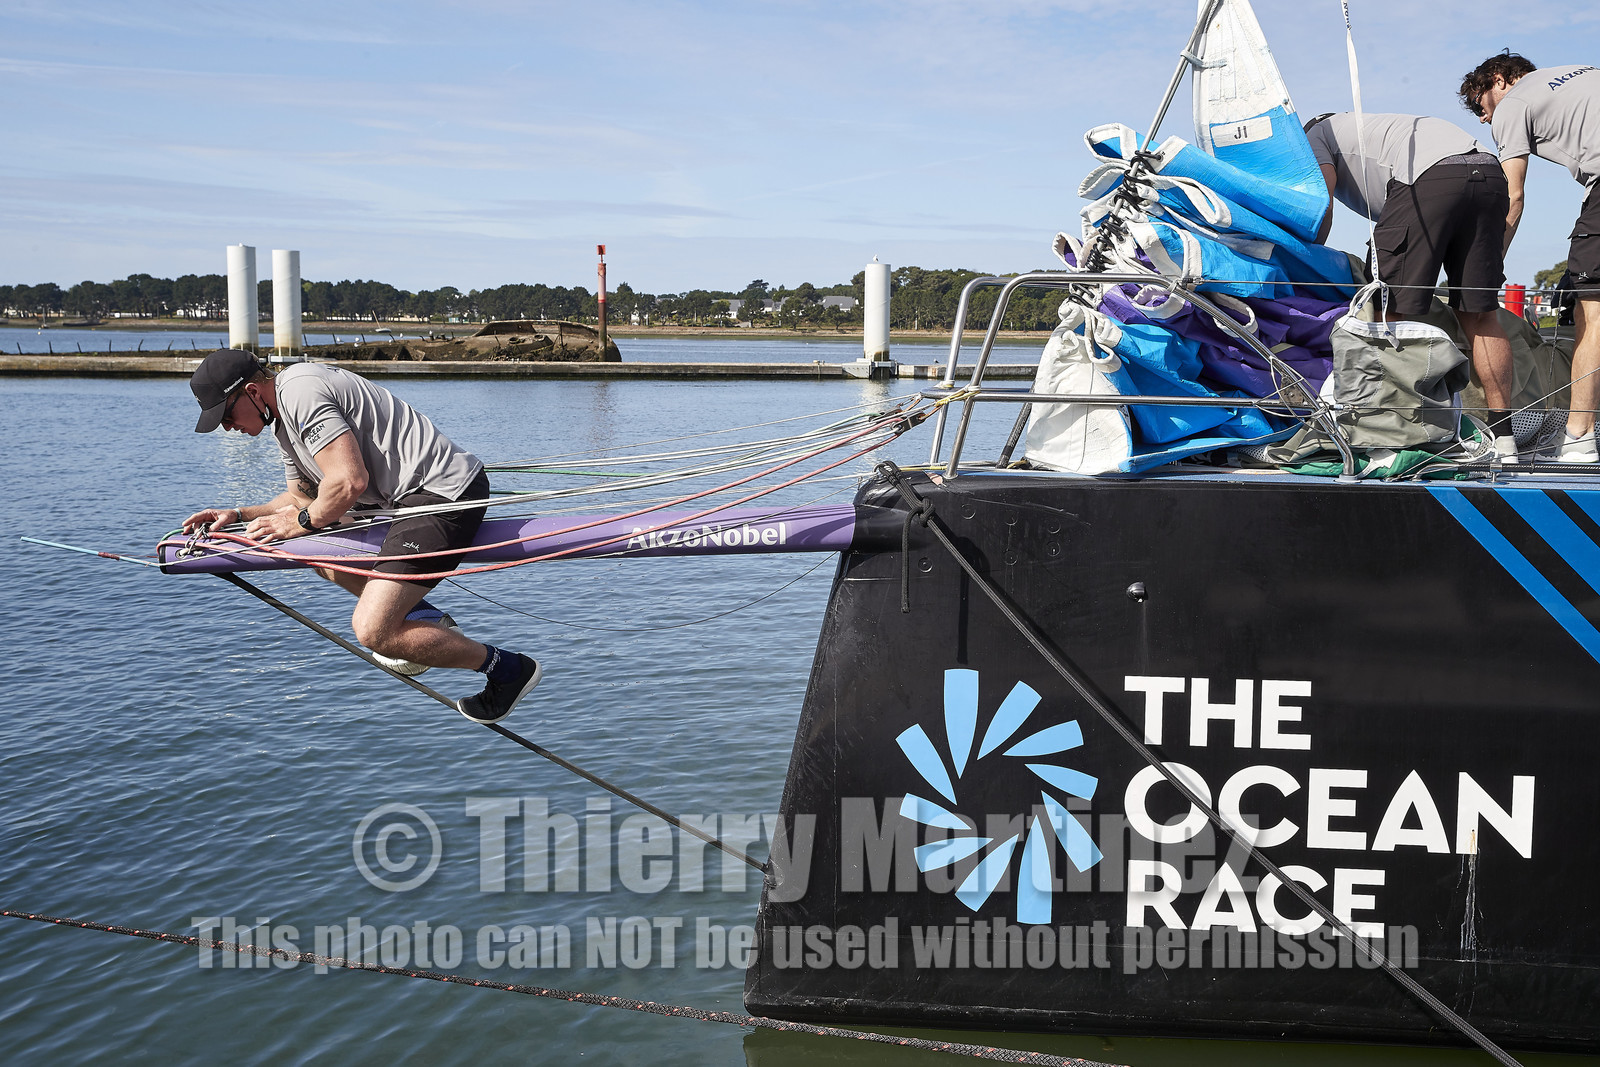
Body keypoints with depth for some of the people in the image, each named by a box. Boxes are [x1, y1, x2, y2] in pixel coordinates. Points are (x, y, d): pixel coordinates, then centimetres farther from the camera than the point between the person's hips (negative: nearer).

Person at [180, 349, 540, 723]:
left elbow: (349, 481, -23)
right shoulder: (284, 419, 18)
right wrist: (239, 515, 17)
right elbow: (303, 497, 29)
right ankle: (426, 620, 15)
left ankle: (506, 668, -1)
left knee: (371, 630, -17)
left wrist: (302, 521, -7)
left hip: (445, 492, -11)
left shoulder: (299, 392, -16)